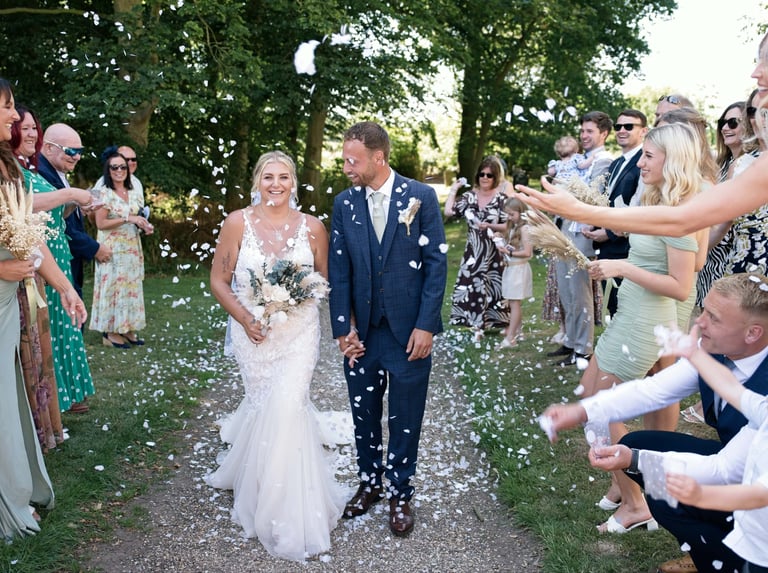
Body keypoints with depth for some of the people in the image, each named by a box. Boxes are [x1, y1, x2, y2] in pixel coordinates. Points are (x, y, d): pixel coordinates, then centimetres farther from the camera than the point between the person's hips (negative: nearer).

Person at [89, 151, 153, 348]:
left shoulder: (135, 194, 11)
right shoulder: (103, 193, -7)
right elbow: (100, 223, -13)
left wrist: (145, 226, -2)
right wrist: (127, 219, -20)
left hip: (132, 248, 6)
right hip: (112, 249, -6)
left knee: (131, 286, 8)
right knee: (113, 285, -4)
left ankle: (127, 328, 16)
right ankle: (110, 332, 3)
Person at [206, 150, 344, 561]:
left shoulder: (312, 227, 0)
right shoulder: (237, 222, -3)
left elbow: (327, 279, 8)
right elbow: (218, 280, 0)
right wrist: (244, 319, -11)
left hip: (299, 331, 0)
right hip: (253, 331, 0)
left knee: (286, 406, -10)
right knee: (263, 405, 5)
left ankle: (287, 507, 13)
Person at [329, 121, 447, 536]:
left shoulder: (421, 197, -6)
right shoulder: (344, 203, 2)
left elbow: (436, 263, -7)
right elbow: (338, 270, 3)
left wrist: (425, 326, -11)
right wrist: (343, 328, -3)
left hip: (409, 330, -2)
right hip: (362, 330, 3)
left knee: (405, 419, 9)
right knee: (364, 414, 14)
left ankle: (400, 493, 27)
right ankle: (369, 482, 35)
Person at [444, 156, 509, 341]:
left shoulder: (501, 198, -4)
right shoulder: (469, 196, 6)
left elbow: (508, 226, -6)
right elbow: (448, 212, -3)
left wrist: (489, 226, -19)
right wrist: (453, 190, 3)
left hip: (493, 251, -3)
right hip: (473, 251, 3)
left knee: (491, 286, 3)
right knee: (471, 285, 0)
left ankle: (488, 322, 18)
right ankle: (477, 324, 10)